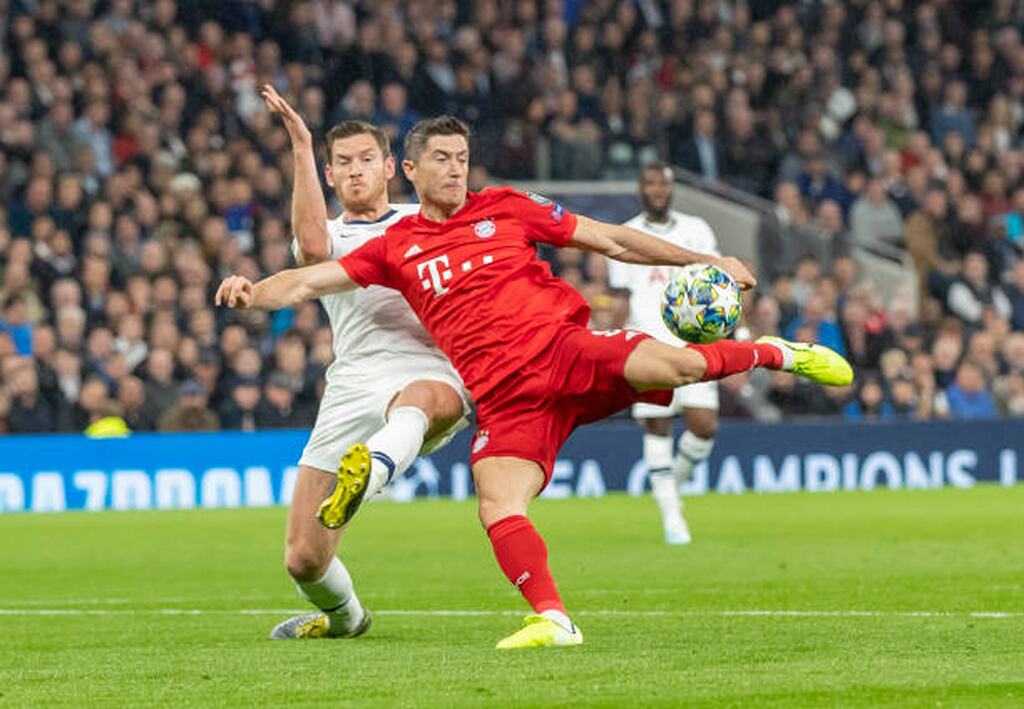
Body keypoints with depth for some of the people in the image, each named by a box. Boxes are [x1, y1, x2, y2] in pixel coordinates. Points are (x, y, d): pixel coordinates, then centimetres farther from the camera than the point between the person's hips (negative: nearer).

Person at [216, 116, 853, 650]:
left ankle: (774, 353, -1)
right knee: (497, 508, -20)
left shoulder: (504, 208, 14)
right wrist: (254, 291, -11)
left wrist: (703, 262, 11)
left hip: (563, 346, -2)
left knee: (671, 366, -27)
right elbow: (309, 282, 11)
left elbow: (610, 240, 15)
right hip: (504, 397, 2)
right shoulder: (396, 248, 16)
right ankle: (553, 620, -14)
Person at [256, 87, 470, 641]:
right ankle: (343, 617, 29)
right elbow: (313, 247, -5)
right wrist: (301, 148, -9)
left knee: (418, 400, -44)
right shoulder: (329, 235, 21)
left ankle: (372, 470, -76)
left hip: (432, 375, -1)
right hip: (352, 388, 1)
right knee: (303, 559, -4)